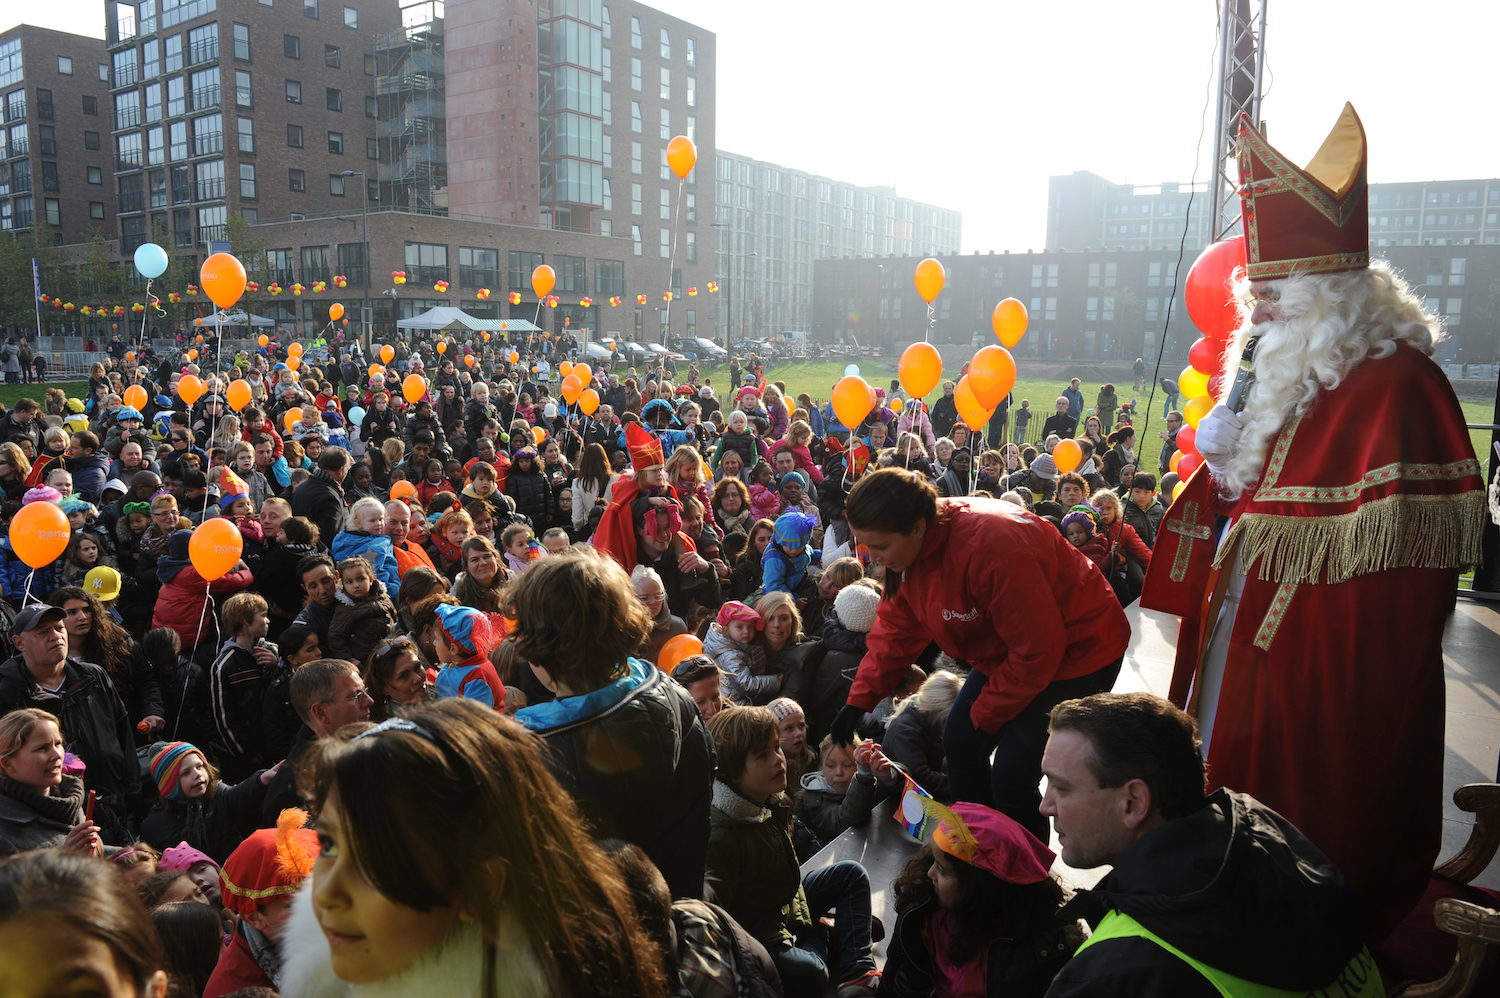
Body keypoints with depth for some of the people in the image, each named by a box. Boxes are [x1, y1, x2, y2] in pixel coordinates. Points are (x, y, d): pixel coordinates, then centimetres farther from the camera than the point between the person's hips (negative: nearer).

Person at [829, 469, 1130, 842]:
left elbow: (1038, 650, -29)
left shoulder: (990, 548, -37)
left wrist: (986, 714, -16)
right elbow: (897, 627, 1)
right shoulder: (907, 544, -10)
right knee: (959, 743, 8)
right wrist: (860, 699, -7)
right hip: (1009, 649, 9)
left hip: (1078, 649, -8)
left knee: (1013, 773, -13)